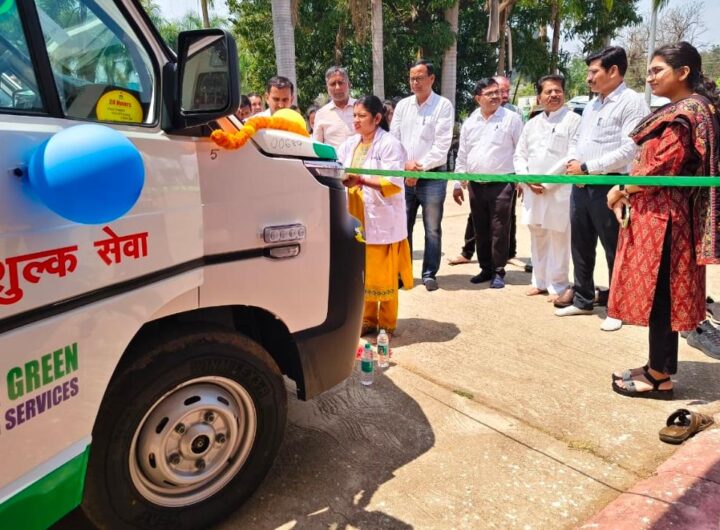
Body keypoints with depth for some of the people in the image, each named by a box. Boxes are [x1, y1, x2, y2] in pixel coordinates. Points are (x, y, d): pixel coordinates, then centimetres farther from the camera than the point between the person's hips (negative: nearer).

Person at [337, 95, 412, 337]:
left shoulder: (390, 144, -8)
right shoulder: (350, 144, 12)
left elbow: (394, 184, -16)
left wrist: (361, 181, -26)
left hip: (381, 220, -6)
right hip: (356, 219, 6)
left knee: (382, 275, 1)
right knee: (361, 274, 11)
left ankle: (387, 325, 15)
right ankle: (367, 320, 25)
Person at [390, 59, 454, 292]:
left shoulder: (443, 105, -1)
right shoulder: (402, 105, 12)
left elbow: (442, 143, -8)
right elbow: (393, 138, 8)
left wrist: (421, 168, -13)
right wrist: (406, 164, -8)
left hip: (432, 176, -4)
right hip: (404, 176, 4)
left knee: (432, 229, 1)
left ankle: (430, 274, 11)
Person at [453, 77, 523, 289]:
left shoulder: (512, 119, -3)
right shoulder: (470, 122, 10)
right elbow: (462, 156, 14)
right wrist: (457, 184, 12)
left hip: (501, 184, -4)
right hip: (476, 185, 5)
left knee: (499, 230, -1)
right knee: (480, 230, 11)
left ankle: (498, 272, 10)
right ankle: (486, 269, 24)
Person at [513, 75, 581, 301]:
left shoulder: (573, 121, -4)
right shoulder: (532, 124, 16)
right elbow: (519, 155, 15)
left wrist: (546, 182, -15)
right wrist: (528, 179, -3)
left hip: (559, 192, -6)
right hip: (532, 192, 6)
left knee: (558, 241, -1)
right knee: (537, 240, 14)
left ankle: (557, 286, 10)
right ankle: (540, 281, 27)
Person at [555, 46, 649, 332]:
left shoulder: (632, 102, -8)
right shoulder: (591, 105, 17)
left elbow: (629, 150, -17)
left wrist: (587, 167, -15)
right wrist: (573, 161, 0)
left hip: (609, 186, -8)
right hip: (580, 186, 8)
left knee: (614, 250, 2)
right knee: (580, 246, 15)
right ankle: (583, 299, 29)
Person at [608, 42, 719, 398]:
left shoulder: (685, 113, -15)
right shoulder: (681, 110, 16)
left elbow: (659, 169, -21)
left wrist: (621, 190, -7)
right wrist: (625, 189, 6)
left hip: (662, 216, -10)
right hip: (657, 212, 10)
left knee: (658, 293, -3)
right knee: (661, 294, 14)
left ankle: (659, 378, 8)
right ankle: (659, 367, 24)